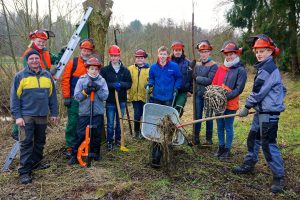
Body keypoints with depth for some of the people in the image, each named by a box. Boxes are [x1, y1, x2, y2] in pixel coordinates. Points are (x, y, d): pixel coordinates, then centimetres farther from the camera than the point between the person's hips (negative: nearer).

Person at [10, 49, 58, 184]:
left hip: (42, 116, 4)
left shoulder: (47, 75, 7)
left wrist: (54, 113, 9)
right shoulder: (20, 76, -4)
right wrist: (17, 116, -10)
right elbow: (14, 97, -4)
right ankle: (24, 171, 4)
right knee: (26, 143, -3)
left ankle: (36, 163, 32)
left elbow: (52, 95, 11)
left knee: (40, 141, 14)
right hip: (26, 116, -4)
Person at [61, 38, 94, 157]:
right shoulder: (73, 63, -1)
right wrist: (66, 97, -7)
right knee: (73, 123, -1)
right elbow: (65, 80, -3)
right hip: (74, 99, -3)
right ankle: (70, 147, 9)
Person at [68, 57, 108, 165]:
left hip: (98, 113, 1)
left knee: (97, 135, 10)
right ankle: (75, 155, 12)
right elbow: (76, 96, -5)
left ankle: (95, 153, 28)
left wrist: (98, 89, -20)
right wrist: (86, 91, -19)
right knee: (80, 135, 0)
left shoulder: (102, 80, 3)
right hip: (84, 113, -1)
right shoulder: (81, 80, 0)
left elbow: (105, 96, -6)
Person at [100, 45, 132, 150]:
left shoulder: (125, 70, 4)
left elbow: (129, 83, 1)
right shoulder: (105, 70, -1)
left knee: (120, 122, 13)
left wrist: (120, 84, -17)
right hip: (110, 100, -2)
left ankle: (118, 139, 29)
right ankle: (109, 141, 15)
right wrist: (113, 85, -20)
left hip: (121, 100, 2)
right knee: (110, 123, 3)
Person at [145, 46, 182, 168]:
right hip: (156, 98, 2)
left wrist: (176, 88, -4)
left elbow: (179, 78, 10)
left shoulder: (174, 66, 1)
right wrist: (150, 84, -4)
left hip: (168, 99, -1)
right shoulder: (153, 67, 6)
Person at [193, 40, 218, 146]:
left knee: (208, 117, 6)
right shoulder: (197, 65, 8)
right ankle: (196, 137, 21)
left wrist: (198, 78, -13)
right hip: (198, 94, 4)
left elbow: (209, 80, -18)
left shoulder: (214, 65, -8)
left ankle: (209, 139, 19)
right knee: (197, 116, 9)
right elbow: (194, 78, 4)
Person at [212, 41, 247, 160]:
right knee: (220, 127, 15)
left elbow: (239, 89, -13)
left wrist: (226, 96, -23)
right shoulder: (221, 68, 10)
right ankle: (221, 147, 30)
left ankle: (227, 150, 18)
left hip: (230, 104, -5)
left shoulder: (240, 70, -7)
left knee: (228, 127, 5)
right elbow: (214, 83, 12)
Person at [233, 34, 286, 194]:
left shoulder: (268, 69, -18)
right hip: (261, 112, 10)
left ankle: (279, 177, 8)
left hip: (269, 114, -10)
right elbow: (282, 89, 21)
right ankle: (248, 165, 33)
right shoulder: (266, 67, 14)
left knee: (268, 145, -5)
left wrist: (247, 107, -8)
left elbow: (258, 92, -18)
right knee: (253, 139, 18)